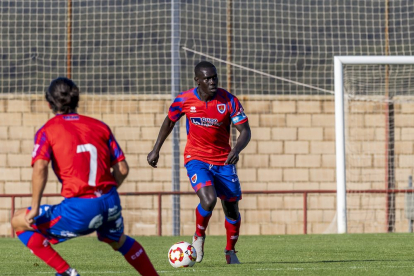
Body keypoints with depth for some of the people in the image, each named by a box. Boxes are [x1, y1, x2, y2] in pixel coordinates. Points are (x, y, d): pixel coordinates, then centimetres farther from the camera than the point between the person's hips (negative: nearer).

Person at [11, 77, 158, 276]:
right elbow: (122, 169, 11)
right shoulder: (99, 126, 15)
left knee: (19, 222, 12)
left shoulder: (47, 131, 4)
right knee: (118, 241, 37)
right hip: (111, 204, 5)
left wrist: (35, 207, -10)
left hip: (79, 209, -5)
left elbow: (40, 167, -14)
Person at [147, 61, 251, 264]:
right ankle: (199, 237, 4)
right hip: (196, 159, -2)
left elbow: (245, 131, -11)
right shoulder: (184, 100, -10)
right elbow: (169, 121, 10)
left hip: (223, 161, 2)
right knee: (208, 200, -26)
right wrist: (156, 149, 10)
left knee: (232, 208, 7)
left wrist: (236, 150, -31)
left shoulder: (229, 101, -13)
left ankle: (230, 251, 33)